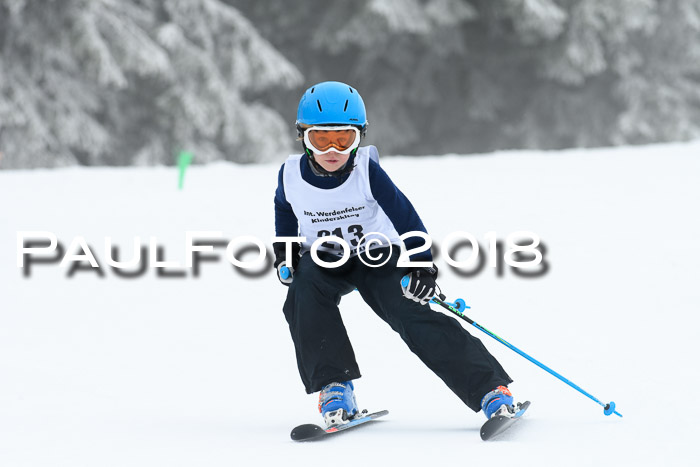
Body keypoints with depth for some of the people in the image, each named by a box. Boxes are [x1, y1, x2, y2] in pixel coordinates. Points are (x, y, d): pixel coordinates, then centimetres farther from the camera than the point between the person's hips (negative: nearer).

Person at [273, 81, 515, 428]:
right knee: (304, 295, -32)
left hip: (378, 257, -2)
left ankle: (490, 389, -25)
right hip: (324, 261, 2)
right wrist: (284, 251, 4)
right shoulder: (292, 175, -13)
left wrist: (422, 264, -21)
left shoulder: (366, 171, -21)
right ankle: (334, 388, -24)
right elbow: (285, 208, 12)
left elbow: (404, 215, -15)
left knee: (412, 314, -23)